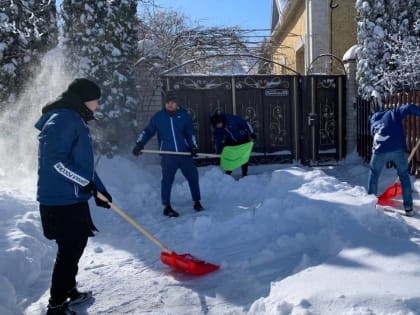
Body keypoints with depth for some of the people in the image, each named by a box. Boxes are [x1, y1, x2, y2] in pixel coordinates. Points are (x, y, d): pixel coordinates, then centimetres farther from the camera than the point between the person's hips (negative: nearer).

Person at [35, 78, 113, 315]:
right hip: (61, 201, -10)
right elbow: (54, 159, -25)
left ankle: (69, 291, 37)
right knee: (69, 251, -2)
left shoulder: (75, 120, 16)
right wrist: (85, 182, -19)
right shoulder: (62, 119, -16)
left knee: (76, 246, 20)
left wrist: (99, 189, 17)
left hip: (73, 199, 10)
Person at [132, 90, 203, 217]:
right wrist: (139, 144, -3)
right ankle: (166, 207, 11)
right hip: (168, 155, -2)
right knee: (167, 179, -4)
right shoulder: (158, 117, 2)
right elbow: (148, 131, 9)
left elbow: (190, 133, 13)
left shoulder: (184, 115, 5)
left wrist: (194, 147, 2)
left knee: (193, 176, 3)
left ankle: (197, 202, 19)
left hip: (185, 152, 2)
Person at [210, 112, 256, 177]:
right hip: (230, 141, 4)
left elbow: (246, 123, -24)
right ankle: (228, 173, 14)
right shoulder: (217, 128, -16)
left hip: (243, 139, -4)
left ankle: (244, 173, 11)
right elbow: (218, 140, -4)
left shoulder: (232, 119, -33)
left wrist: (252, 134, -22)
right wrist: (218, 153, -3)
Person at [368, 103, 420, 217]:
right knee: (404, 176, 17)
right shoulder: (394, 112, 19)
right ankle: (409, 208, 18)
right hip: (398, 148, -1)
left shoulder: (374, 118, 26)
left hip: (380, 150, 1)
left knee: (373, 175, 22)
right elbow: (409, 108, -1)